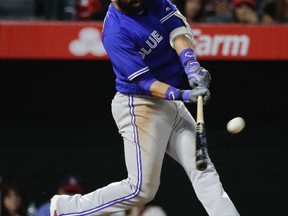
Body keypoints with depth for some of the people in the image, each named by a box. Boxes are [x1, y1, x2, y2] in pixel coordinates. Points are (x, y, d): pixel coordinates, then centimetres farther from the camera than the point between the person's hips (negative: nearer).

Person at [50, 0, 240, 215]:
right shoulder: (115, 33, -21)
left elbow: (178, 30, -10)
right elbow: (144, 82, -23)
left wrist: (191, 65, -28)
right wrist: (182, 95, -38)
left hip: (172, 104, 7)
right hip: (139, 106, -7)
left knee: (204, 170, 0)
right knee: (142, 188, -3)